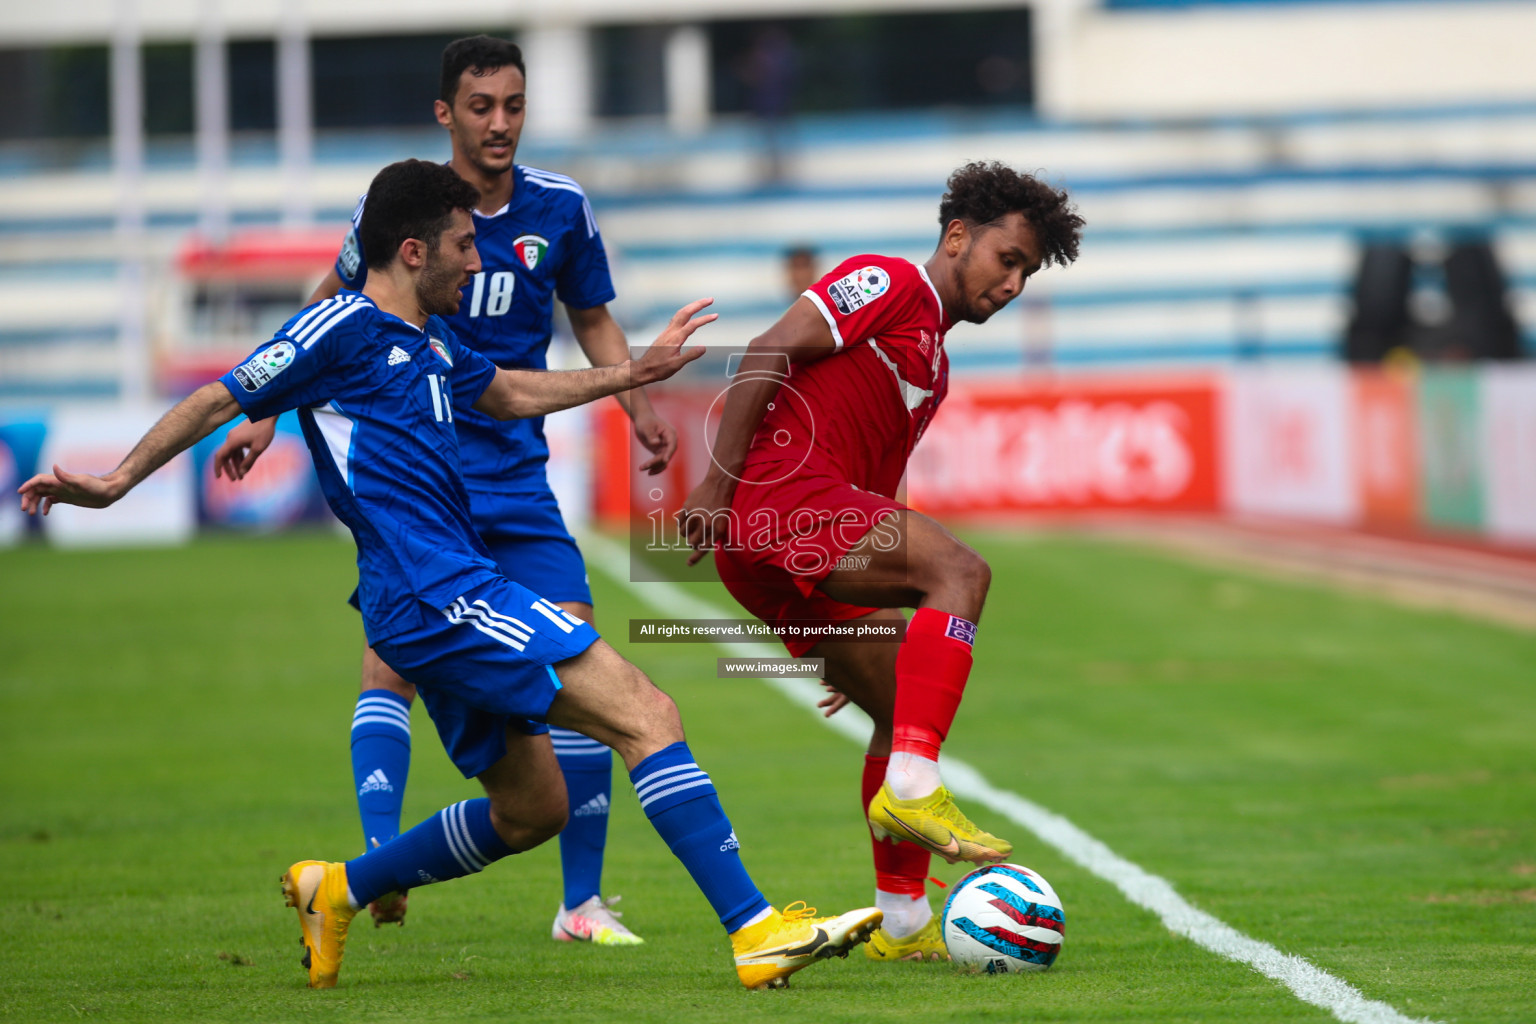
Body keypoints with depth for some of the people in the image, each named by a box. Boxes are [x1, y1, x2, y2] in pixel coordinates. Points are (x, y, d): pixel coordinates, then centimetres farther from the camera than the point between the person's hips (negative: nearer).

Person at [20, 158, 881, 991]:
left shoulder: (431, 343, 20)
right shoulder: (343, 329, -5)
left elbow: (512, 393, 39)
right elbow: (219, 402, -1)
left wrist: (636, 372, 38)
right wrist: (116, 482, -4)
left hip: (455, 600, 10)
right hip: (438, 599, -10)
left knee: (532, 811, 17)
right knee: (647, 714, -17)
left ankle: (337, 890, 29)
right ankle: (755, 932, -23)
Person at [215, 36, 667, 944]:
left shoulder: (561, 209, 1)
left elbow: (595, 320, 16)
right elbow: (333, 308, 11)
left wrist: (640, 406, 1)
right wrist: (267, 412, 7)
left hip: (517, 471, 2)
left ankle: (583, 901, 3)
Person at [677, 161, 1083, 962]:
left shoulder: (934, 364, 29)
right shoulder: (892, 286, 1)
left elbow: (875, 493, 30)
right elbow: (768, 353, -10)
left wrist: (872, 641, 25)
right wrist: (717, 481, -18)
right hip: (777, 486, -10)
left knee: (906, 708, 9)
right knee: (961, 570, -24)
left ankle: (904, 925, 11)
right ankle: (913, 787, -34)